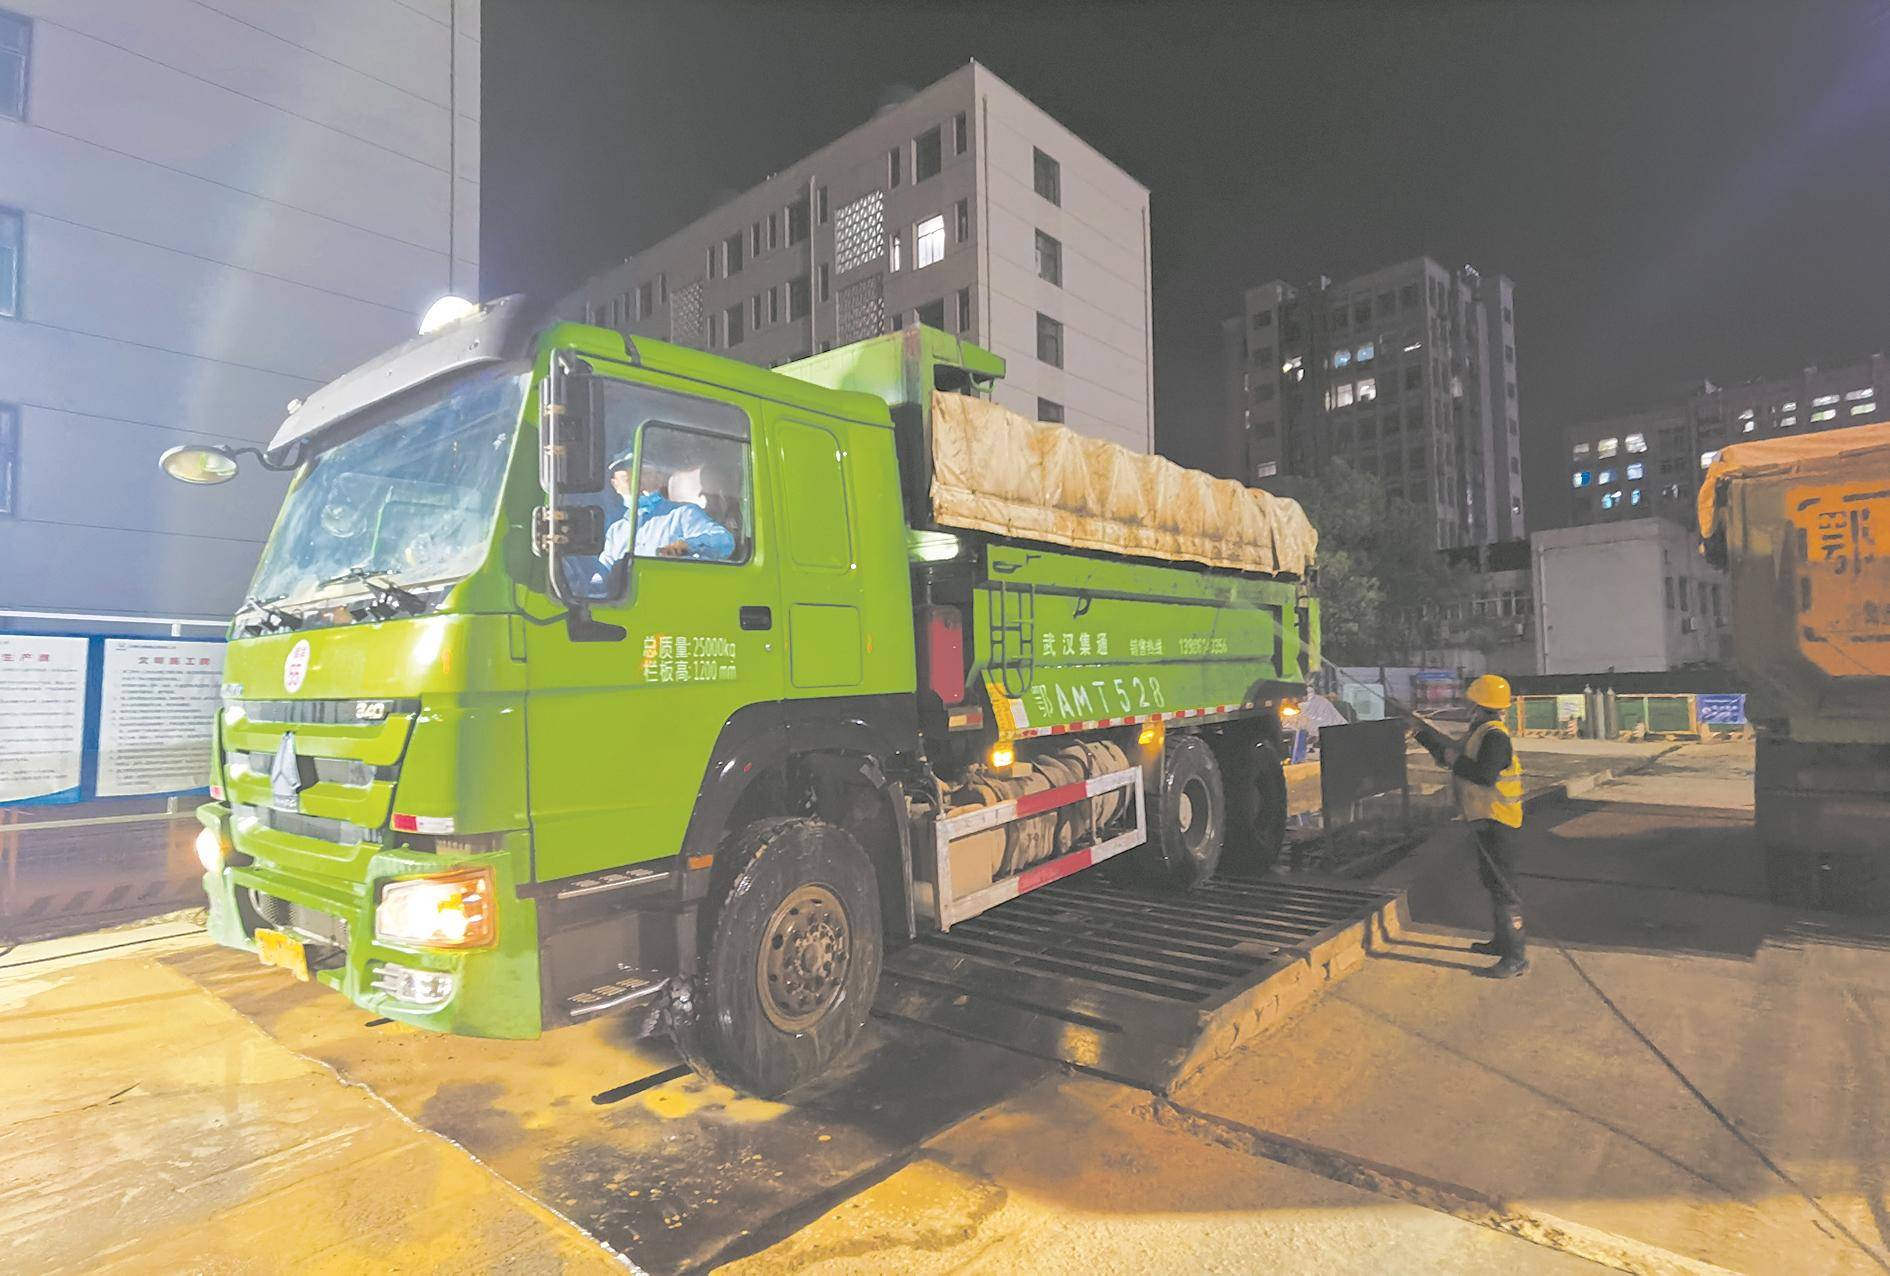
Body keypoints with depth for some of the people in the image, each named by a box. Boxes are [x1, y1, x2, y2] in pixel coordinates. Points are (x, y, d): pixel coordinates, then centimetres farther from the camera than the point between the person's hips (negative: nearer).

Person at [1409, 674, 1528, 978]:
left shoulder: (1495, 736, -19)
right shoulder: (1480, 733, 13)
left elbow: (1485, 775, -31)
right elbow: (1452, 753, 26)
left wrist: (1455, 760, -18)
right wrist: (1421, 729, 28)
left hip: (1496, 822, -11)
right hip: (1486, 820, 11)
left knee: (1503, 887, -7)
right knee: (1491, 881, 21)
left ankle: (1516, 957, -2)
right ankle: (1501, 941, 34)